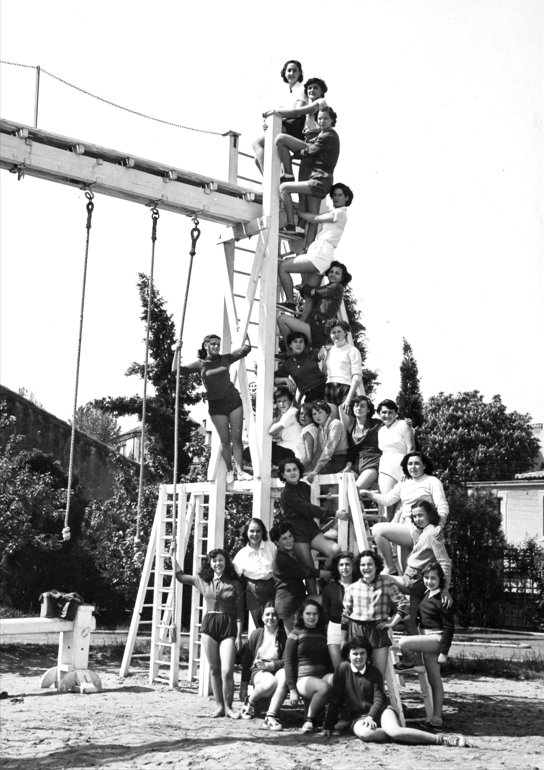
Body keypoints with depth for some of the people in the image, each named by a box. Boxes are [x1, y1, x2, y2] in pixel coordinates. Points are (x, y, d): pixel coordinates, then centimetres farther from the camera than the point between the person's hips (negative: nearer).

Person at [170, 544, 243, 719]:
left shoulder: (234, 584, 1)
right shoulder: (202, 580, 9)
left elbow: (239, 612, 2)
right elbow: (179, 576, 20)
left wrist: (239, 635, -3)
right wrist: (173, 556, 16)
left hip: (228, 627, -3)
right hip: (208, 626, 3)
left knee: (227, 671, -10)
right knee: (214, 670, 6)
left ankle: (228, 707, 4)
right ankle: (219, 706, 15)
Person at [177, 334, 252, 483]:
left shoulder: (225, 359, 5)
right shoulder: (200, 364, 0)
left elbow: (246, 349, 6)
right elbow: (179, 370, -6)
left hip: (233, 400, 1)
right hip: (216, 406, -1)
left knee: (237, 438, -3)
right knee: (225, 441, 3)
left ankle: (240, 471, -3)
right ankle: (229, 471, 17)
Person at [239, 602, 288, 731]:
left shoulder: (283, 636, 2)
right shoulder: (257, 634, 6)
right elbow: (247, 660, 8)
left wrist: (270, 665, -20)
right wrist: (243, 687, 7)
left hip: (277, 669, 0)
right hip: (258, 670, 0)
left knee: (284, 677, -36)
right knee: (271, 682, -35)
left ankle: (270, 717, -36)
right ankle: (250, 702, -4)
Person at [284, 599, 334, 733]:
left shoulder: (323, 634, 18)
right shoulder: (295, 634, 6)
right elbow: (288, 663, 2)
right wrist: (292, 690, -5)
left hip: (324, 675, 3)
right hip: (303, 678, -3)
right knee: (324, 687, -37)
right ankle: (309, 721, -16)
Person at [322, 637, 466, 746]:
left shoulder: (374, 672, 6)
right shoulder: (343, 668, 1)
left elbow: (379, 699, 0)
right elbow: (334, 699, 2)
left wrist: (371, 717, -20)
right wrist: (327, 726, -3)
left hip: (380, 710, 1)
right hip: (358, 717, -1)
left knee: (394, 731, -35)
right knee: (365, 733, -41)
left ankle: (440, 738, -33)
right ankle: (400, 733, -27)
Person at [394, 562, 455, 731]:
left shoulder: (442, 599, -15)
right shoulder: (426, 594, 8)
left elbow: (449, 627, -15)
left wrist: (444, 652, -18)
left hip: (437, 639, -8)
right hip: (427, 640, 8)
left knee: (404, 642, -26)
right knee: (434, 681, 11)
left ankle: (408, 663, 6)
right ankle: (436, 719, 16)